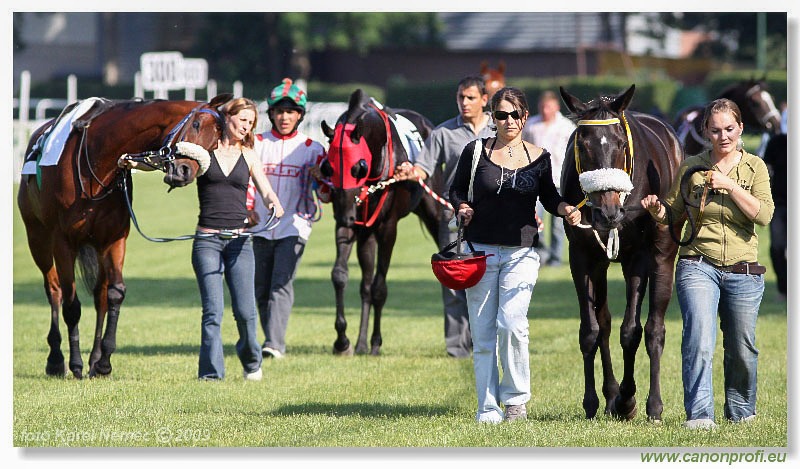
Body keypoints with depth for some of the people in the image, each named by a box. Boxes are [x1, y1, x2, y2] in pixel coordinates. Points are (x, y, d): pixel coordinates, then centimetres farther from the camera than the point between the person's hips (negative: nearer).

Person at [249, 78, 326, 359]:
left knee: (281, 285, -16)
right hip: (260, 227, 3)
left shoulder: (311, 149, 5)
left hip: (293, 227, -3)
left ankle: (274, 344, -24)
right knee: (261, 290, 6)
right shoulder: (257, 144, 8)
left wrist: (320, 177, -22)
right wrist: (247, 209, -13)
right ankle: (272, 341, 21)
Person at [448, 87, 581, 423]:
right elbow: (456, 191, 11)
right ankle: (488, 408, 11)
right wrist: (463, 208, -9)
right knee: (483, 333, 3)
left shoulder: (539, 158, 4)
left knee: (511, 323, -16)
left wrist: (565, 208, -3)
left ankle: (516, 399, 0)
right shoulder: (476, 152, 2)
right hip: (481, 251, 1)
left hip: (521, 253, -1)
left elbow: (548, 197, 17)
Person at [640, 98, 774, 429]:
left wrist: (730, 185, -16)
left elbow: (764, 215, -9)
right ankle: (699, 415, -20)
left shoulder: (754, 167, 4)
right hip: (698, 267, -1)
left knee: (742, 349, 11)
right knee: (699, 342, -19)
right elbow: (672, 214, 12)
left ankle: (740, 411, 32)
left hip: (743, 272, 1)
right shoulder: (691, 167, 4)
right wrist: (658, 210, -10)